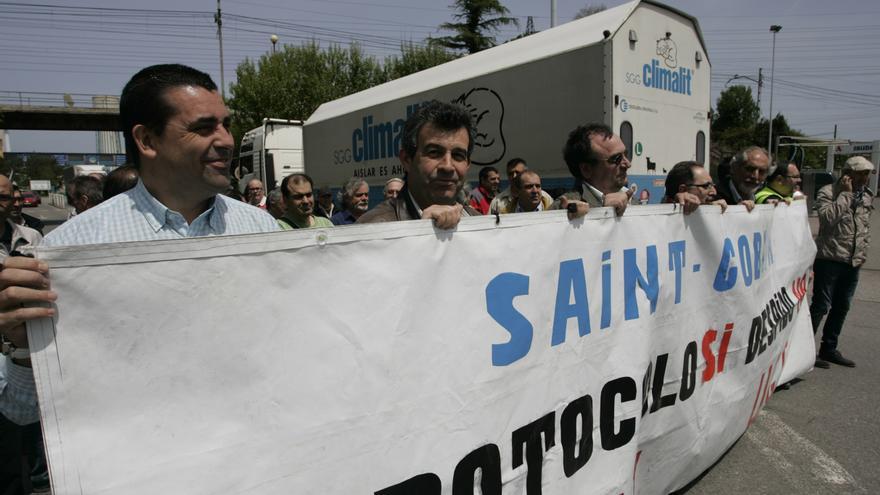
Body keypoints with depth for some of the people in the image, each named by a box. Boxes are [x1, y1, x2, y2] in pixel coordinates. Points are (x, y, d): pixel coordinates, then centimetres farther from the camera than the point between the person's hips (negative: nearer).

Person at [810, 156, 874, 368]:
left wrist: (863, 251, 15)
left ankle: (829, 349, 24)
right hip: (829, 258, -7)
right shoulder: (827, 192, -8)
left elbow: (866, 226, 23)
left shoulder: (867, 196, 13)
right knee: (821, 305, -7)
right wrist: (845, 193, -17)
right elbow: (828, 217, -25)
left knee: (841, 307, 13)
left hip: (853, 262, 7)